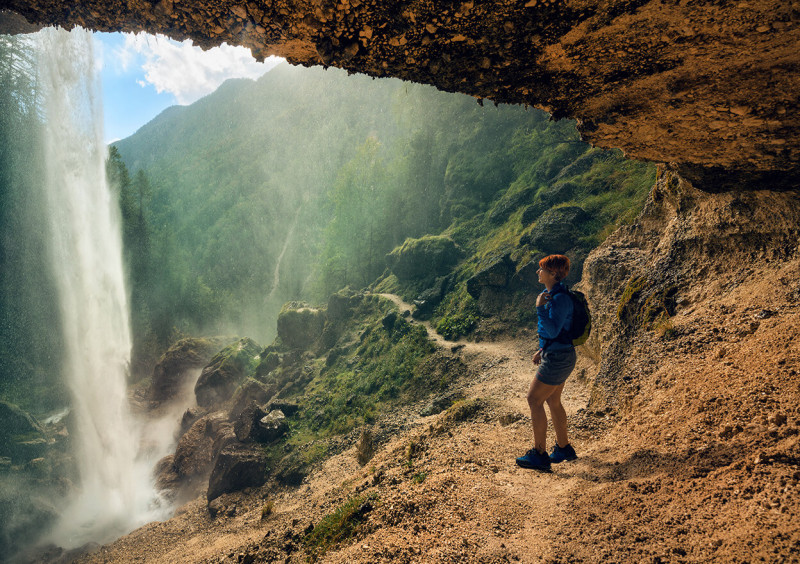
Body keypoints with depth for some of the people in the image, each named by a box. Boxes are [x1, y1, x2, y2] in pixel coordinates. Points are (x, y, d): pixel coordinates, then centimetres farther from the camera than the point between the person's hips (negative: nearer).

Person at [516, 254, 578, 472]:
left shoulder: (560, 299, -21)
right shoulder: (553, 294, 11)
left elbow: (553, 331, -27)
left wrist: (540, 307, -26)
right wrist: (542, 349, 21)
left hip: (558, 358, -10)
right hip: (555, 354, 10)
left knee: (534, 399, -5)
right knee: (552, 401, 18)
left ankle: (540, 454, 2)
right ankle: (563, 448, 30)